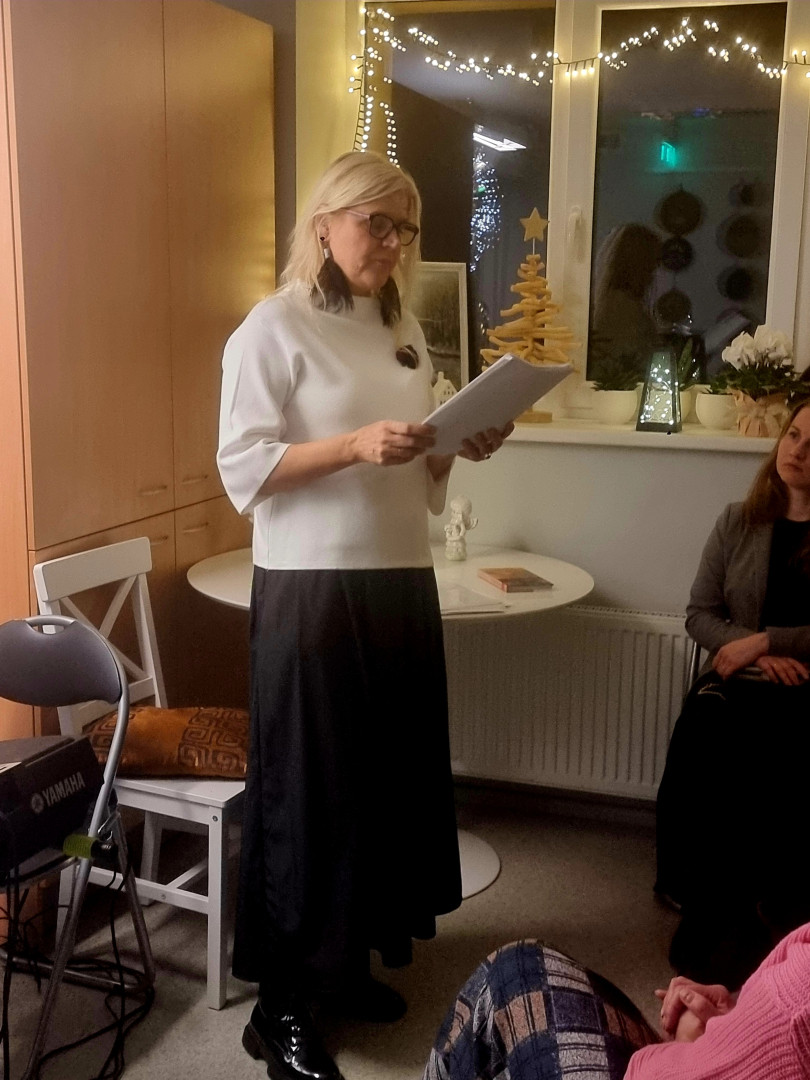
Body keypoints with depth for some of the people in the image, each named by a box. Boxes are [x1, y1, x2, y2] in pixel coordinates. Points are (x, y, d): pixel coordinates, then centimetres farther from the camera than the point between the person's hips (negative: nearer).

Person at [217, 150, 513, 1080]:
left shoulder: (404, 332, 14)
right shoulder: (273, 329, -7)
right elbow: (243, 472, -13)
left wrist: (464, 447, -2)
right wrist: (354, 446, -24)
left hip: (401, 582, 7)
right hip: (312, 588, -7)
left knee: (391, 773, 12)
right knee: (309, 785, 0)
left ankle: (344, 958, 31)